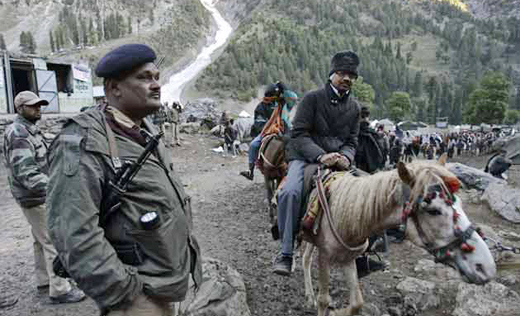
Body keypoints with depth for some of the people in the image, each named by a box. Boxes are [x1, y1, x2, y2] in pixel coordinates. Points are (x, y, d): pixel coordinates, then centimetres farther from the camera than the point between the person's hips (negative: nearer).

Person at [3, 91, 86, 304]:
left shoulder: (29, 130, 12)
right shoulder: (19, 135, -20)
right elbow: (26, 174, -28)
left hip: (39, 196, 10)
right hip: (35, 198, -10)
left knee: (41, 240, 18)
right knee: (54, 242, -7)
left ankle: (43, 281, 31)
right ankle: (59, 290, 0)